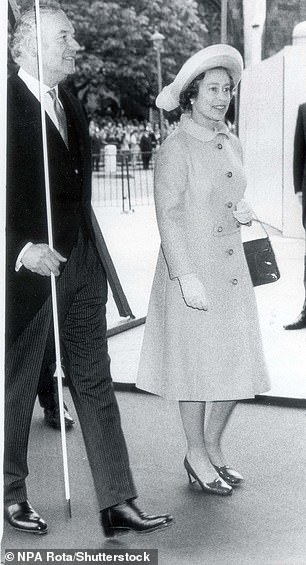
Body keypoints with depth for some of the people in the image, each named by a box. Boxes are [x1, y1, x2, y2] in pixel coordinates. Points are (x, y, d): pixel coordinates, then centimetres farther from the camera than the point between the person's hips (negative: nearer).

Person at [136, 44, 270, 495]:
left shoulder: (230, 144, 11)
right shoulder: (176, 149, -12)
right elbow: (168, 216, -14)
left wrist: (243, 214, 0)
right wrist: (186, 277, -19)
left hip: (231, 269, 7)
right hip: (191, 270, -7)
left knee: (238, 362, 9)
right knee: (198, 364, 4)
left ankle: (213, 447, 28)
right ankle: (197, 456, 22)